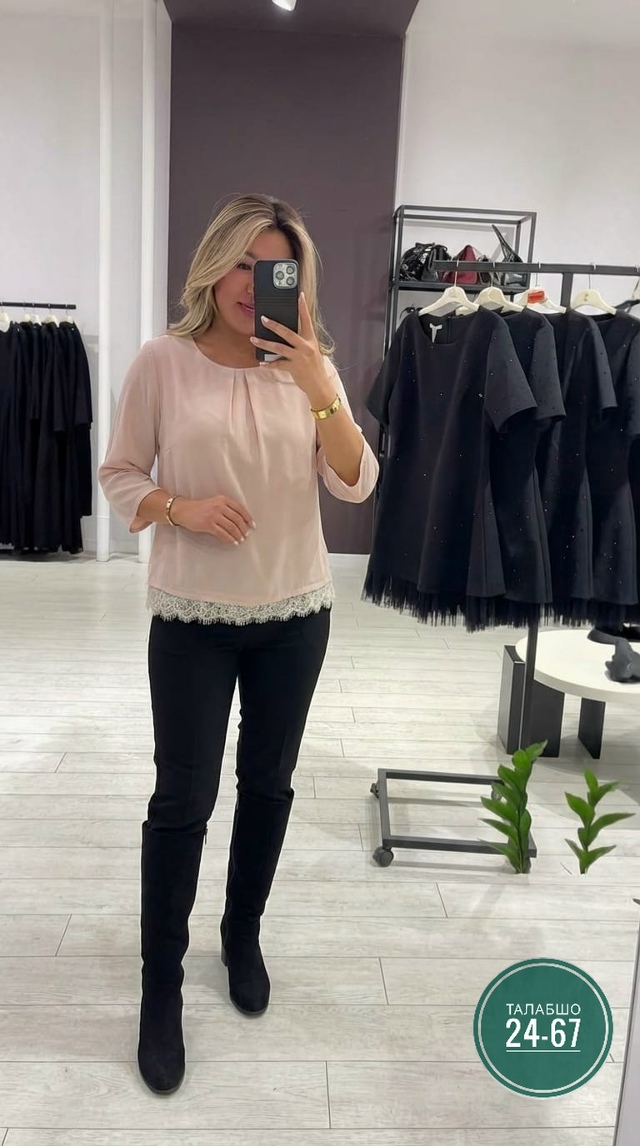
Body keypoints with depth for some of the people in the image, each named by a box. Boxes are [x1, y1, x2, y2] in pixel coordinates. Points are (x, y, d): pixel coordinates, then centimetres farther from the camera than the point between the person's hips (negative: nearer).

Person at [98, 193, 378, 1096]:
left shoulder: (310, 365, 0)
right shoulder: (164, 362, -6)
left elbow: (357, 487, -8)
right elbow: (119, 475, 0)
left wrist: (322, 394, -21)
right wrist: (181, 508, -19)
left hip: (295, 615, 3)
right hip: (190, 619, -2)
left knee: (269, 785, 15)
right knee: (182, 800, 3)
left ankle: (243, 938, 40)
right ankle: (161, 988, 24)